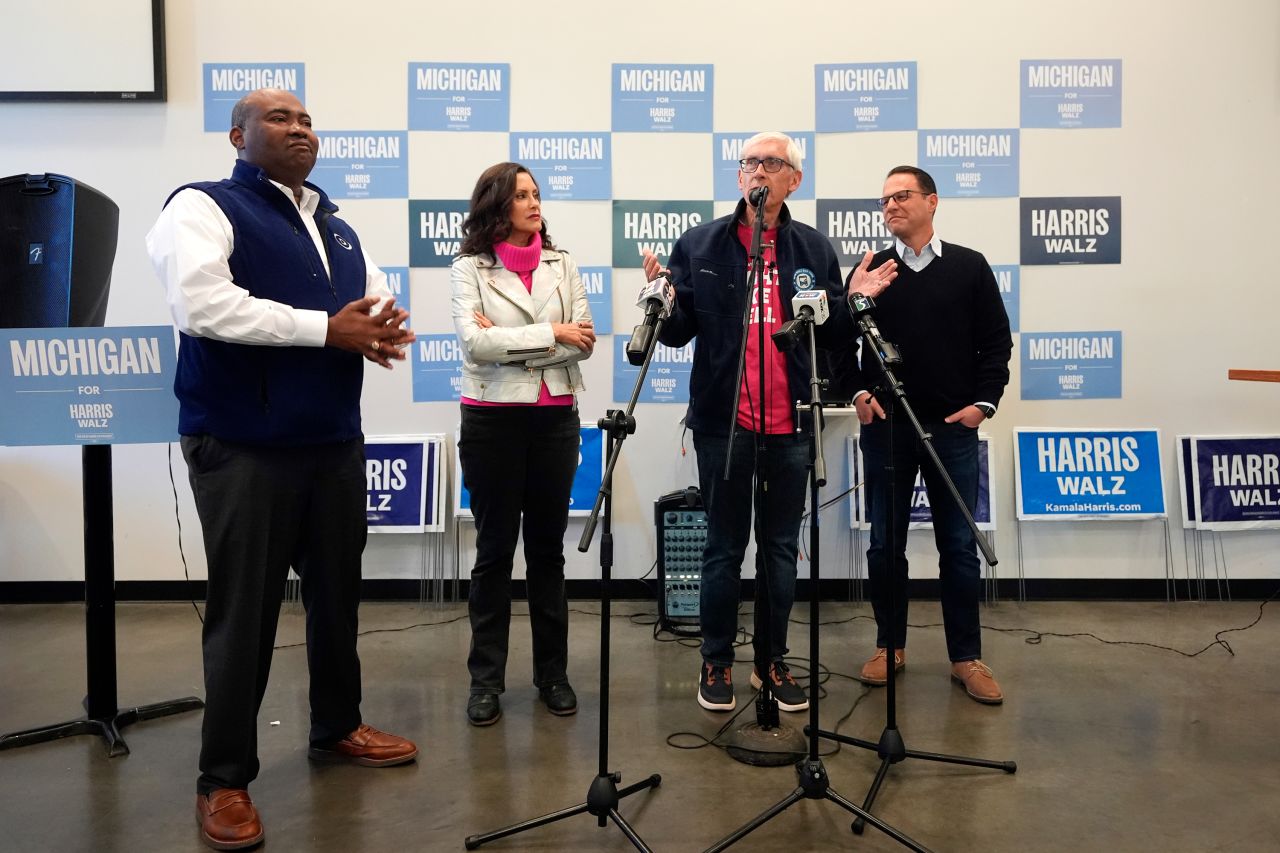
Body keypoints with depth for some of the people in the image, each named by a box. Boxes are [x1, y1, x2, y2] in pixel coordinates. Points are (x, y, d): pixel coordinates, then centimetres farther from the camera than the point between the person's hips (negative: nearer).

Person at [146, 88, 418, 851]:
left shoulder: (337, 225, 17)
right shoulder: (202, 208, -5)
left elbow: (380, 299, 17)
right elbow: (203, 304, -21)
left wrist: (385, 329, -9)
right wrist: (326, 329, -21)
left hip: (335, 441, 7)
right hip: (244, 447, -6)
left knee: (338, 594, 15)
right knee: (244, 611, 0)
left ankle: (338, 727, 34)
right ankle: (224, 779, 15)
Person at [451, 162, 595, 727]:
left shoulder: (562, 265, 8)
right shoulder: (470, 268, 0)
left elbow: (583, 342, -2)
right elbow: (475, 341, -14)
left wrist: (506, 341, -11)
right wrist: (551, 333, -13)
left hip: (555, 419, 3)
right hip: (493, 420, -2)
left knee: (548, 548, 10)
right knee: (495, 549, 5)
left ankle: (552, 672, 21)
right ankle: (486, 680, 15)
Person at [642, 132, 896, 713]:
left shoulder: (814, 249, 7)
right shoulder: (699, 245, 2)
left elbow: (833, 337, 8)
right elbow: (678, 332, 2)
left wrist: (854, 301, -9)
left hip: (790, 425, 2)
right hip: (723, 423, -2)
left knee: (781, 549, 12)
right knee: (724, 549, 8)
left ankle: (775, 662, 27)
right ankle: (716, 663, 24)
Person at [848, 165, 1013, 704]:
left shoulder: (970, 267, 6)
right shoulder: (870, 271, 8)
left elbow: (997, 342, 6)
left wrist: (983, 402, -4)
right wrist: (858, 391, -8)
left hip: (953, 428, -1)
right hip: (885, 426, 1)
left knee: (959, 546, 4)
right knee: (885, 544, 7)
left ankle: (966, 657, 15)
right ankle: (889, 646, 22)